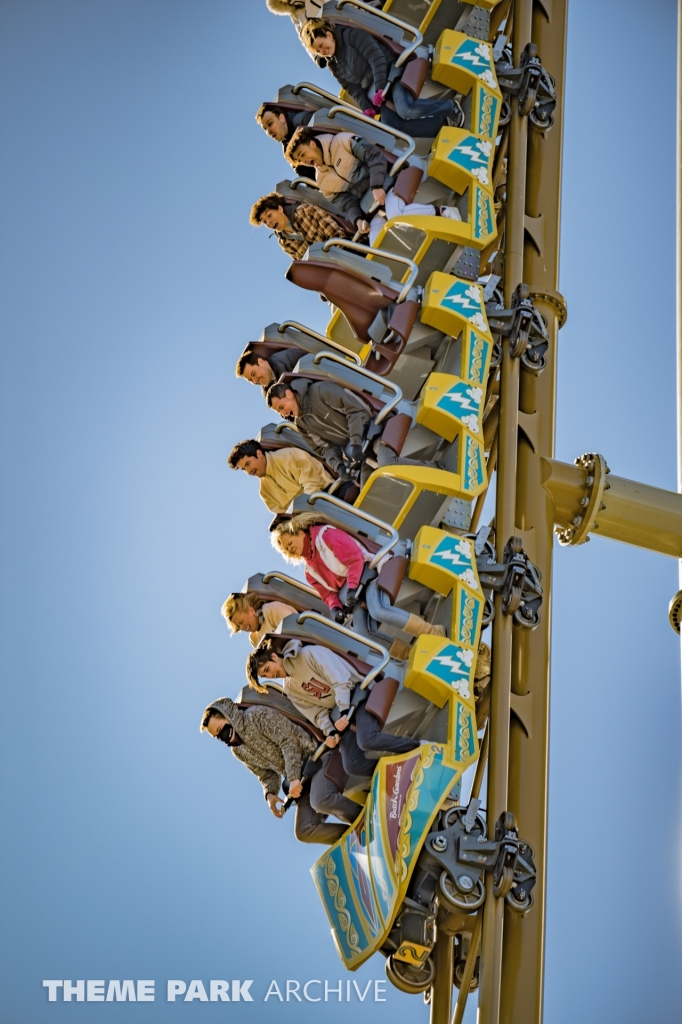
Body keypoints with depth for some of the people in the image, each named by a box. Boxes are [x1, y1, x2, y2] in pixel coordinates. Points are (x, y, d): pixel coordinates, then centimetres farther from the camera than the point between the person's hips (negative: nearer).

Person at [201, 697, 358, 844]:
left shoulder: (258, 716, -11)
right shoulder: (239, 751, 12)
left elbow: (288, 741, -17)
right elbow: (267, 774, 15)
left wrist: (293, 778, -22)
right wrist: (270, 793, -6)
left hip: (312, 758, -8)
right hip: (301, 778, 8)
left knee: (321, 801, -35)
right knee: (304, 831, -9)